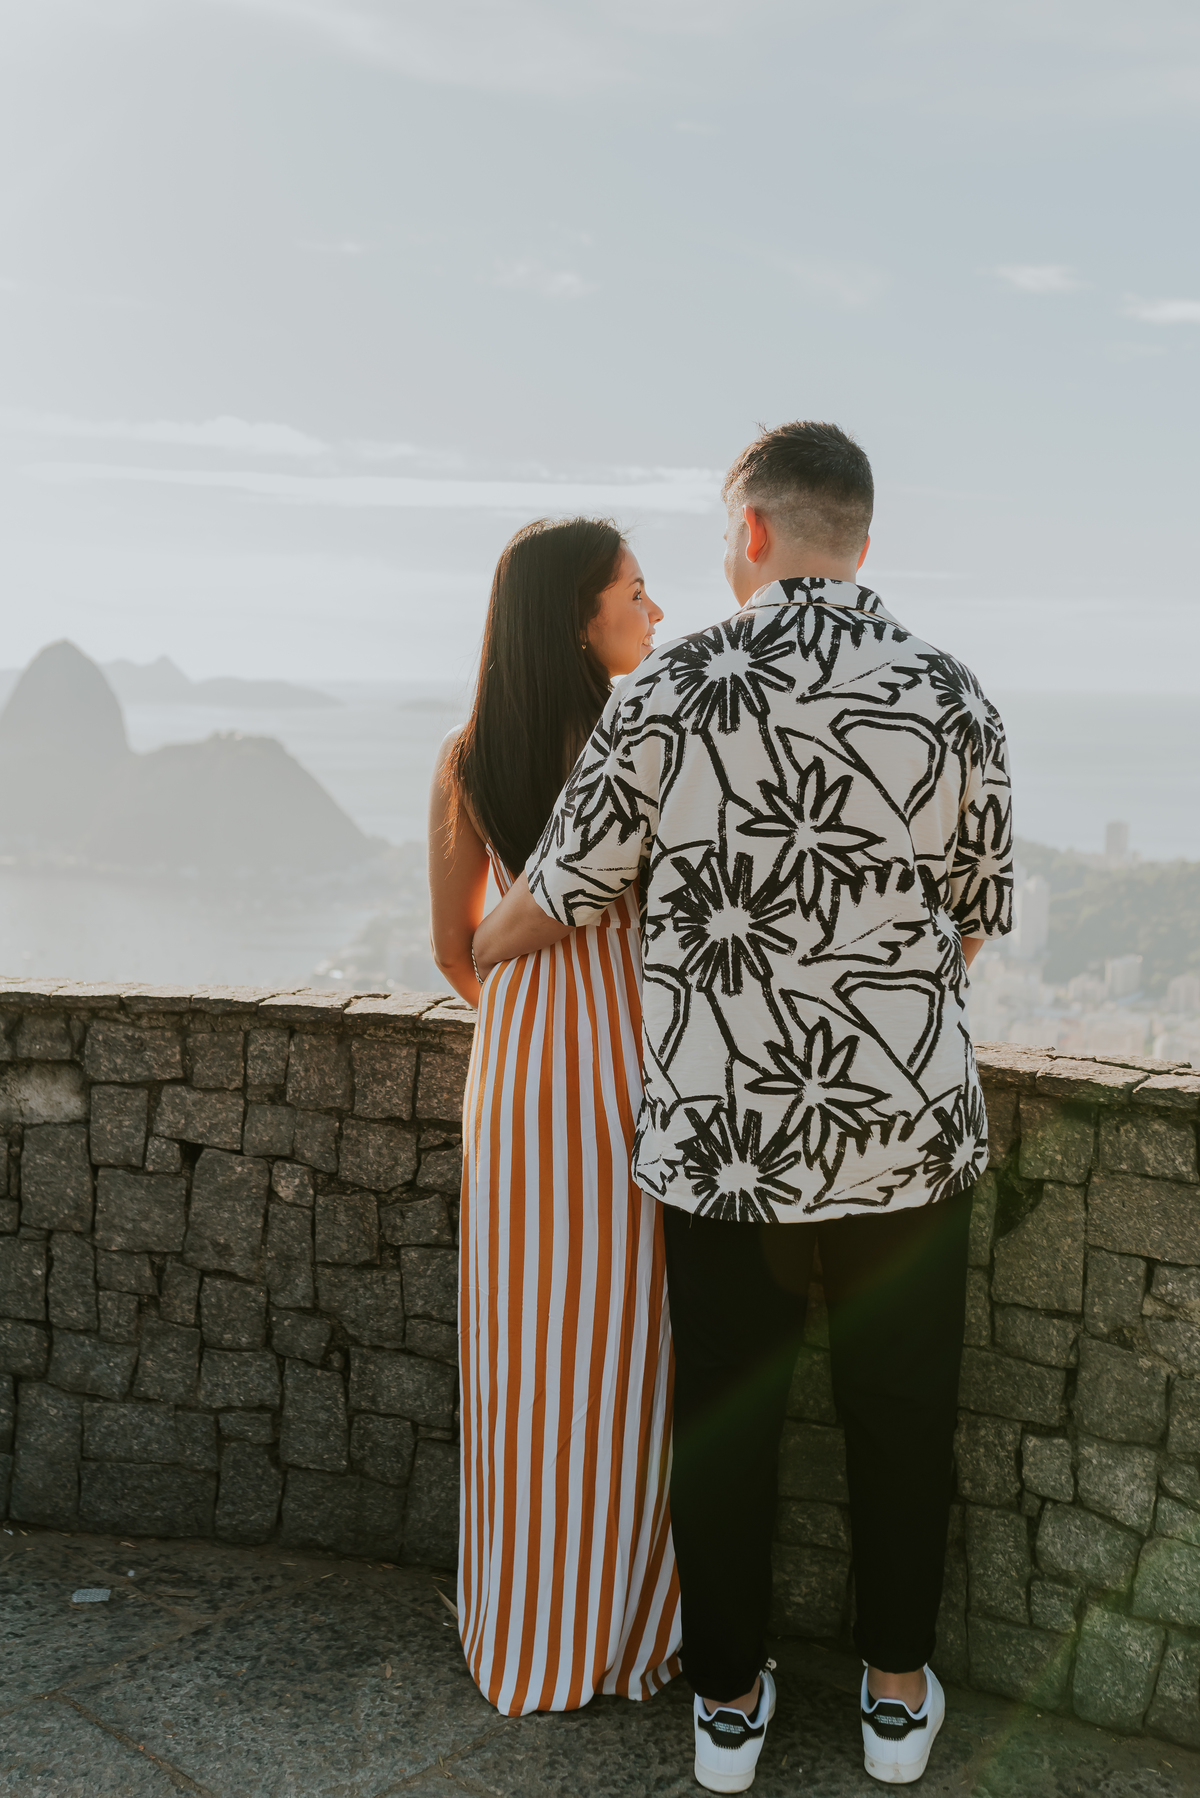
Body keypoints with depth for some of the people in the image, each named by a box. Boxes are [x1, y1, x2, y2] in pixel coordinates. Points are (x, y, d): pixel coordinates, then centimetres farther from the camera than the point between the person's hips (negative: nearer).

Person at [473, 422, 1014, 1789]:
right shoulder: (952, 698, -4)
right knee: (899, 1418, 18)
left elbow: (556, 899, -1)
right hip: (906, 1134, 1)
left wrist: (479, 948, 22)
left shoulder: (668, 691, -9)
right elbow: (975, 926, 7)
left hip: (716, 1144, -1)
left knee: (722, 1421, 15)